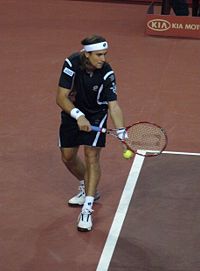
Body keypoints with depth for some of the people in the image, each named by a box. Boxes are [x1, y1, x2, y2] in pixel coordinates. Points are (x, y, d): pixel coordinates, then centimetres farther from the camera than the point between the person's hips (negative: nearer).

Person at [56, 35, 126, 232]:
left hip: (96, 114, -2)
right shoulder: (72, 63, -26)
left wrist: (121, 132, -44)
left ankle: (86, 210, -12)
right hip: (72, 112, 2)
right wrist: (78, 115, -40)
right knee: (68, 156, 10)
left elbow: (113, 105, -30)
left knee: (92, 156, -14)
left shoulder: (107, 73, -27)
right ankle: (87, 189, 38)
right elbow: (61, 97, -26)